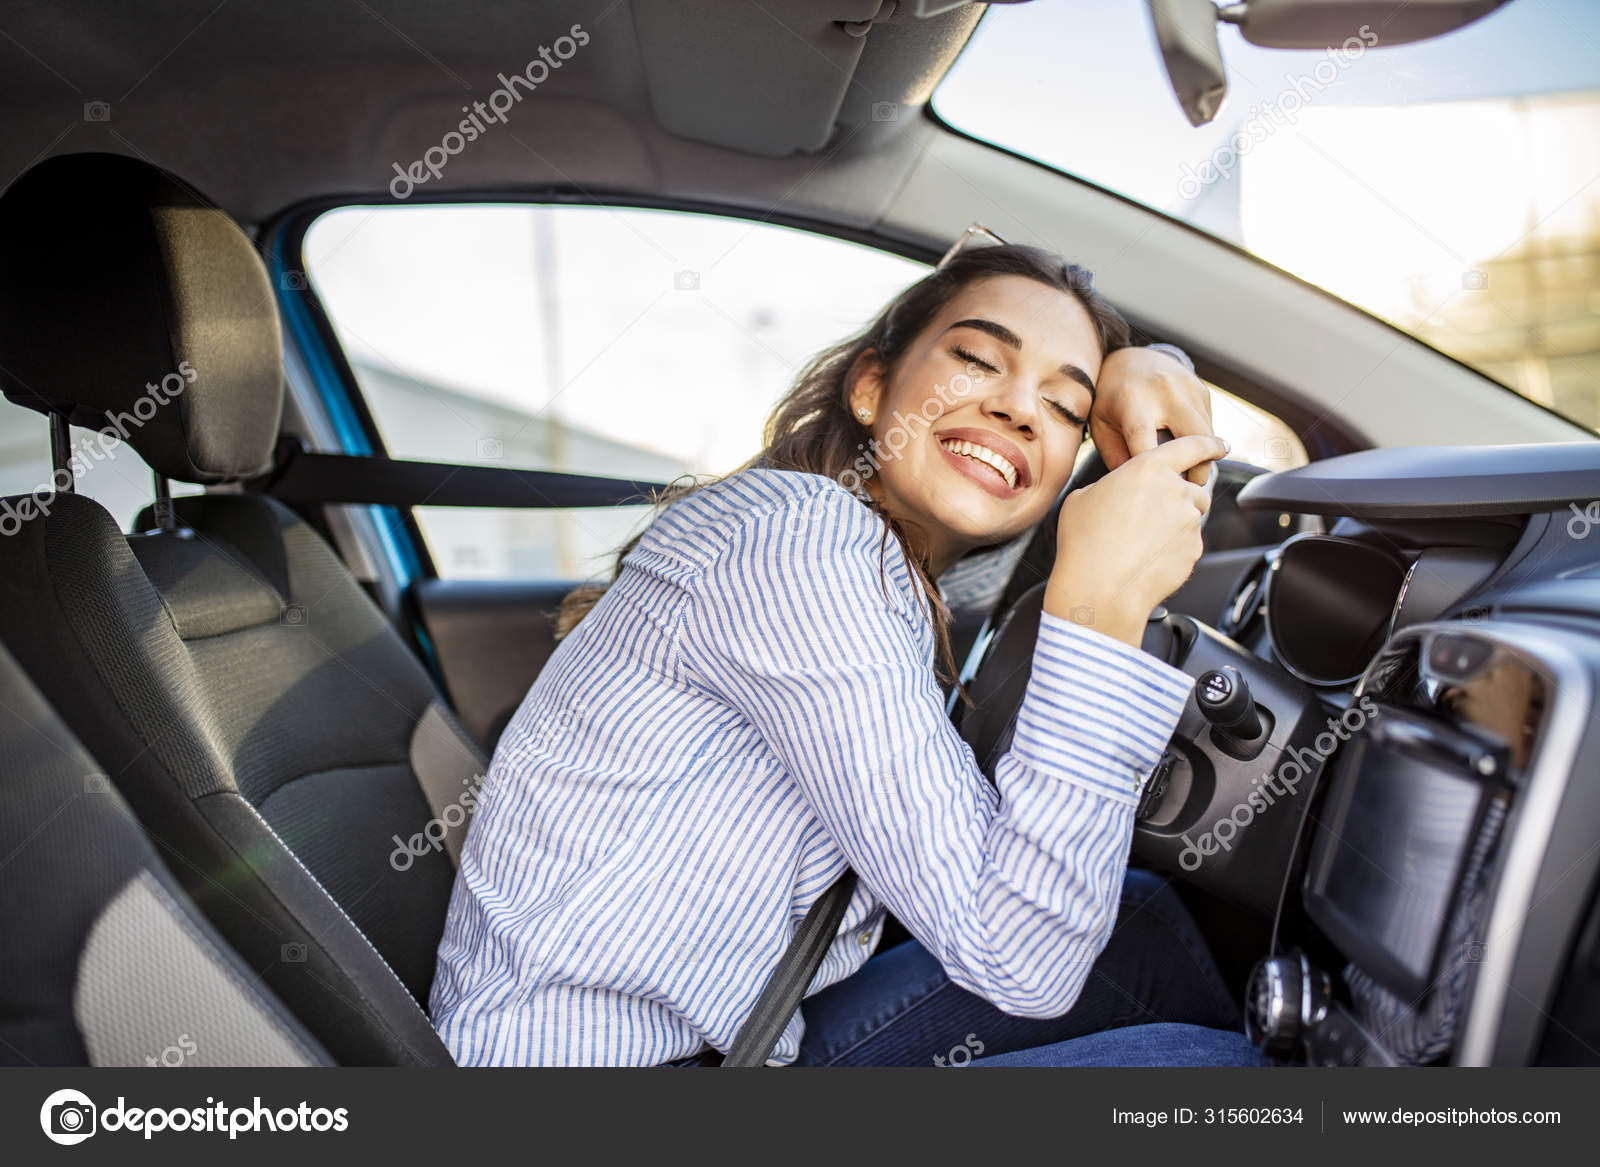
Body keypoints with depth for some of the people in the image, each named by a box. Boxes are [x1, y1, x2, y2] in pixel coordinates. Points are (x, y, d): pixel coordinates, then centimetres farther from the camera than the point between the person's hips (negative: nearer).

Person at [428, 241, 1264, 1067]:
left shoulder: (882, 558, 4)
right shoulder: (793, 540, -22)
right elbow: (1020, 960, -24)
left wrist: (1123, 375, 3)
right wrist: (1103, 601, -25)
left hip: (738, 1038, 9)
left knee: (1139, 926, 10)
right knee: (1205, 1058, -11)